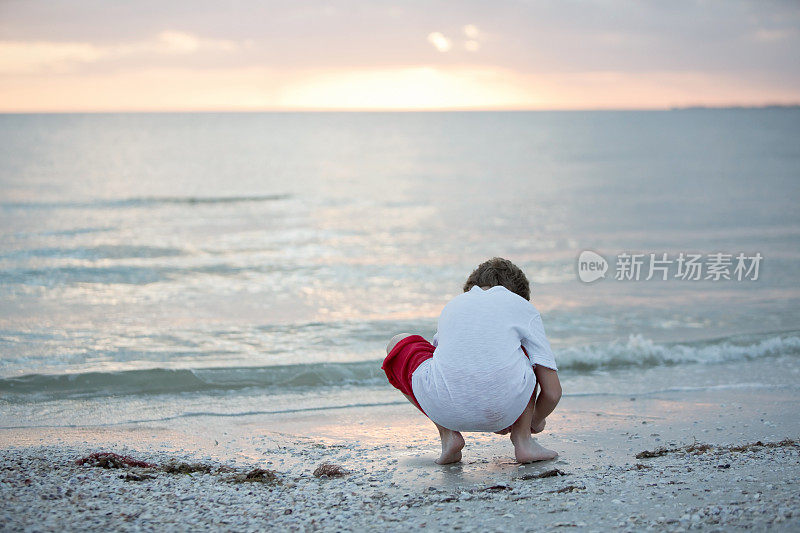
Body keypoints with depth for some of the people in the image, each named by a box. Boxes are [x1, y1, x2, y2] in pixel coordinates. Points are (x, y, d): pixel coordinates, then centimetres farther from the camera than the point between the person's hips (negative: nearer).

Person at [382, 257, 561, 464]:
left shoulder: (452, 305, 27)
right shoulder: (524, 307, 18)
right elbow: (553, 392, 12)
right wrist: (536, 422, 36)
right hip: (508, 407, 0)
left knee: (399, 343, 30)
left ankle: (448, 435, 14)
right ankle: (522, 440, 17)